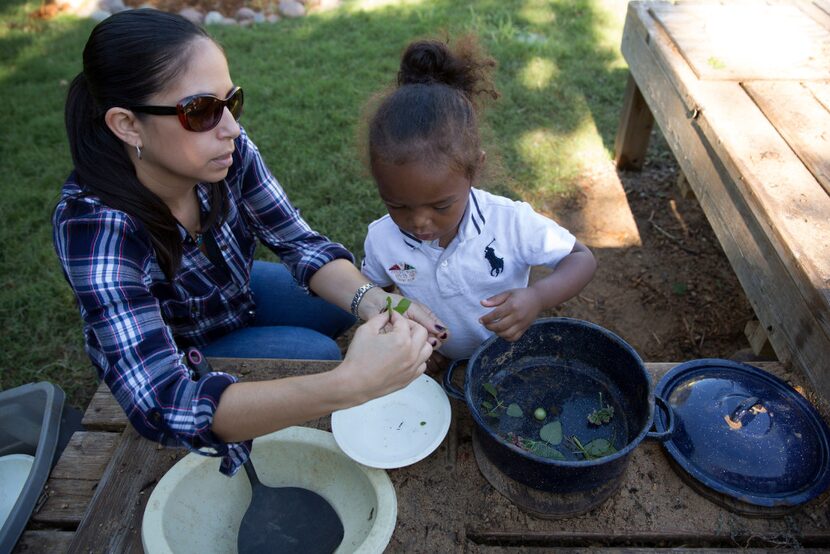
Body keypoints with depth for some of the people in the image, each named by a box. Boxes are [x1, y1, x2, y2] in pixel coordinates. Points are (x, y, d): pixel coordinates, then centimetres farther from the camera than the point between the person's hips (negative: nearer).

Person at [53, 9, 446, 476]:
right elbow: (163, 406, -46)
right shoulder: (93, 225, -39)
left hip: (234, 294, 5)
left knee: (352, 293, -8)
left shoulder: (229, 151, -26)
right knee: (317, 354, -21)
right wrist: (348, 385, -57)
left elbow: (300, 243, -17)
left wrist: (373, 301, -38)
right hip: (168, 360, -4)